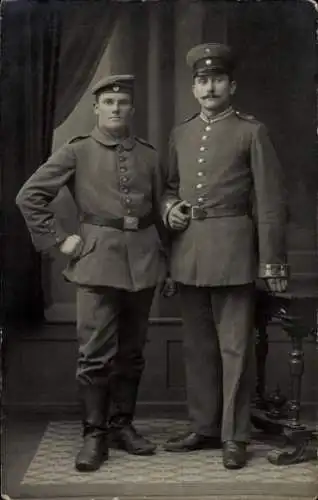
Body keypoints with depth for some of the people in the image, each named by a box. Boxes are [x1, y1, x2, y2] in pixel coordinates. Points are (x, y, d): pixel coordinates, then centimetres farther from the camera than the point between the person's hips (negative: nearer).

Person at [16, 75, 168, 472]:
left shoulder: (148, 155, 11)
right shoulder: (76, 153, 1)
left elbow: (160, 211, 16)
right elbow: (28, 196, 0)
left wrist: (166, 261, 12)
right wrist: (60, 239, -4)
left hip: (143, 260, 4)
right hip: (98, 260, -3)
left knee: (131, 351, 10)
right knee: (95, 353, -5)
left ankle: (122, 425, 23)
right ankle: (94, 435, 5)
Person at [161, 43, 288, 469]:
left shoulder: (252, 132, -1)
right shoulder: (180, 134, 14)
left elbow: (270, 201, -4)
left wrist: (272, 263, -9)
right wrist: (169, 209, 0)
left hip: (232, 251, -5)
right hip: (187, 252, 5)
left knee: (234, 345, 0)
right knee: (197, 346, 12)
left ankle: (234, 436, 9)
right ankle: (203, 428, 23)